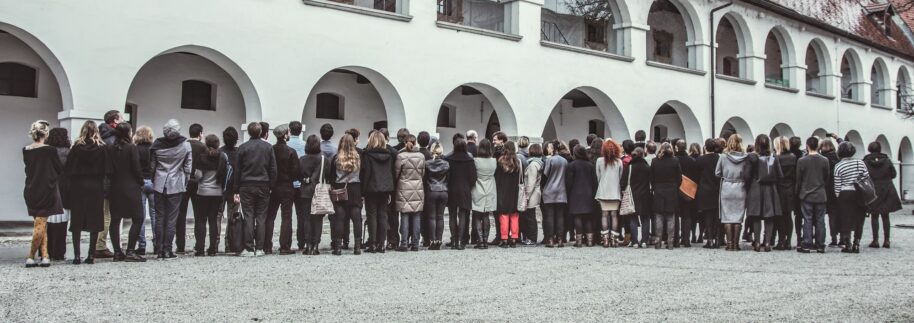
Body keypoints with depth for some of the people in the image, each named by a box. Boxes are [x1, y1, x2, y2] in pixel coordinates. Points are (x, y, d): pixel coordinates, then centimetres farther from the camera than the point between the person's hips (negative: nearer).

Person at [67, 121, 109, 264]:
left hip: (78, 187, 0)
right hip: (96, 188, 0)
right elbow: (106, 170, -5)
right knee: (95, 222, 6)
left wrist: (74, 179, 11)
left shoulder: (76, 147, -4)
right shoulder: (101, 148, -4)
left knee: (76, 222, 6)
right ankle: (91, 255, 5)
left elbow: (67, 169, -4)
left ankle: (77, 255, 3)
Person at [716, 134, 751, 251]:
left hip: (726, 189, 0)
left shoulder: (723, 157, -5)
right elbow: (748, 175, -3)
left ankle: (729, 243, 4)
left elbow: (717, 173, -1)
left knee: (727, 217, 5)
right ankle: (736, 243, 6)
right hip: (740, 189, 0)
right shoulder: (745, 157, -5)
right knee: (738, 217, 5)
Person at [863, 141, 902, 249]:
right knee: (885, 216, 9)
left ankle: (875, 240, 2)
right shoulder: (887, 160, -3)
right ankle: (887, 240, 9)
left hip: (872, 192, -1)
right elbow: (894, 174, 3)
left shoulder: (865, 162, -8)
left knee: (874, 216, 5)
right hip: (887, 190, 2)